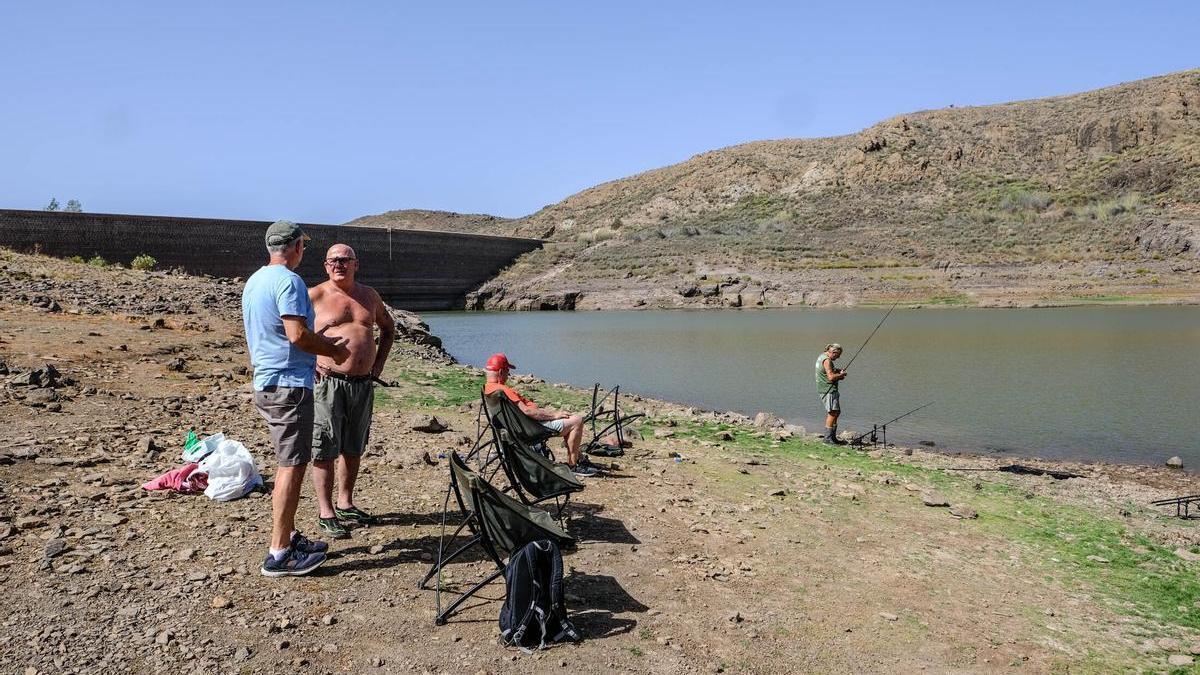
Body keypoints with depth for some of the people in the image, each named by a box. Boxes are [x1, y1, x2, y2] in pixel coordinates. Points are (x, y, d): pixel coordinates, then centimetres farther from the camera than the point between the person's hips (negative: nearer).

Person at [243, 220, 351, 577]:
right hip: (289, 384, -10)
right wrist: (334, 350, -7)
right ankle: (279, 554, -3)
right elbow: (298, 334, -23)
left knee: (288, 463, 18)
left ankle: (288, 536, 27)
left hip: (266, 383, 10)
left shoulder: (254, 281, 17)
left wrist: (322, 344, 20)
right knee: (292, 466, -6)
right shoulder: (288, 281, -14)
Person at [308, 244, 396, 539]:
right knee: (325, 450, -2)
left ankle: (345, 504, 28)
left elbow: (388, 327, 26)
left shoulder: (369, 296, 11)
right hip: (328, 382, -5)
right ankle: (325, 512, 7)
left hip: (363, 384, 5)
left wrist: (379, 363, 16)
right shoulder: (314, 296, -4)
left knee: (353, 448, 14)